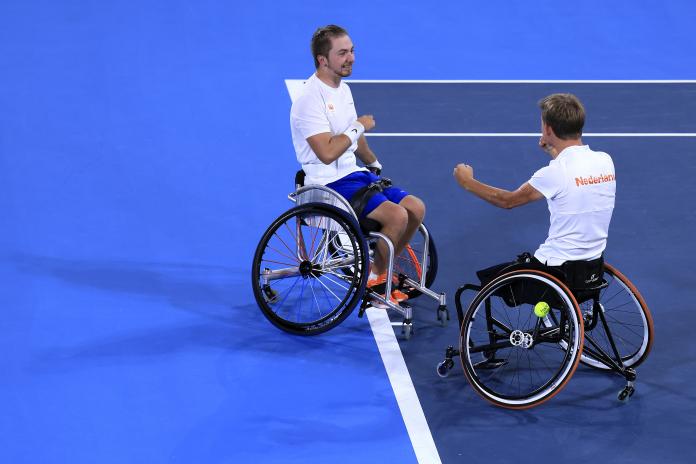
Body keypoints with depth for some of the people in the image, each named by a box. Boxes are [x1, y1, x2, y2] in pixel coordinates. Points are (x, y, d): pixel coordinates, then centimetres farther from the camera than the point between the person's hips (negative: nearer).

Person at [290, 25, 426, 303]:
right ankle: (374, 278, -2)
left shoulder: (343, 89, 12)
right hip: (329, 184, -9)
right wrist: (359, 127, -16)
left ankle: (381, 268, 13)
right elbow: (327, 153, -27)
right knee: (396, 215, -24)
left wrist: (375, 165, 27)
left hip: (354, 175, 9)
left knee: (416, 208, -2)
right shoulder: (311, 98, -19)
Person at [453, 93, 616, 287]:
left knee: (486, 278, 11)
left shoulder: (555, 173, -20)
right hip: (595, 269, 7)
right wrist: (554, 151, 20)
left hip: (558, 272, -7)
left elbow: (507, 200, -5)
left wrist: (467, 182, 8)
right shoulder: (605, 160, -2)